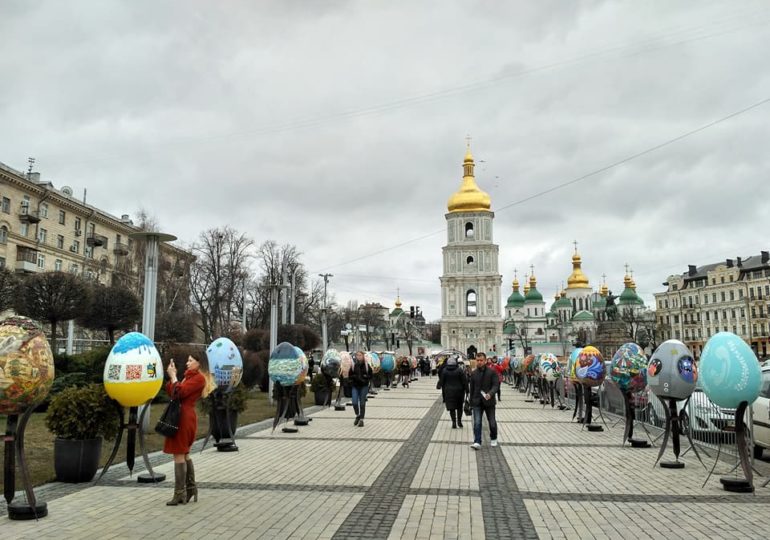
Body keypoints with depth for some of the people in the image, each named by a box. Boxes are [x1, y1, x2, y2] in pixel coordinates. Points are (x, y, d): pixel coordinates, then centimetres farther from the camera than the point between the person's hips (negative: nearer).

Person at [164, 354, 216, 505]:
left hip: (184, 418, -10)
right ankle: (190, 487, 22)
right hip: (183, 417, 10)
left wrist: (173, 376, -10)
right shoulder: (191, 376, 19)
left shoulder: (199, 378, -11)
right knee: (184, 454, 15)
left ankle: (180, 493, -5)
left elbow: (180, 392, -19)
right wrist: (172, 375, 7)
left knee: (179, 454, -8)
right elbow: (171, 392, 15)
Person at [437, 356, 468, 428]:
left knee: (452, 408, 6)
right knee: (459, 407, 15)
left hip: (448, 391, 0)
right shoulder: (460, 370, -7)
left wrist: (438, 386, 22)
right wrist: (466, 390, 1)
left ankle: (454, 422, 4)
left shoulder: (444, 371, -4)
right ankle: (459, 421, 13)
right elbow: (464, 381, -6)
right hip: (459, 391, 0)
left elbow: (441, 381, 3)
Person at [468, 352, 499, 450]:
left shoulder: (492, 372, -5)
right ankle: (477, 442, -7)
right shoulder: (473, 373, 5)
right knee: (477, 423, -9)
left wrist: (490, 394, -30)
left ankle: (494, 438, 35)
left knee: (492, 422, 11)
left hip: (489, 401, -2)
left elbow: (495, 385, -12)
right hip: (477, 402, 2)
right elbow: (471, 389, 11)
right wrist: (471, 402, 12)